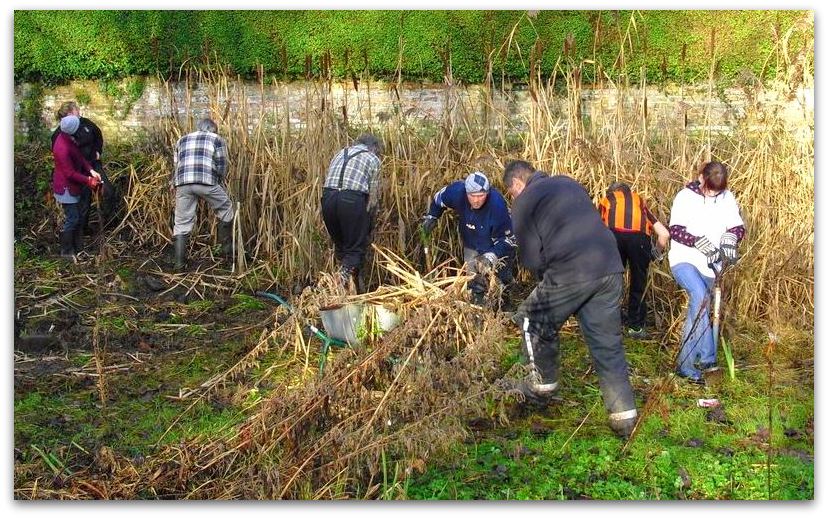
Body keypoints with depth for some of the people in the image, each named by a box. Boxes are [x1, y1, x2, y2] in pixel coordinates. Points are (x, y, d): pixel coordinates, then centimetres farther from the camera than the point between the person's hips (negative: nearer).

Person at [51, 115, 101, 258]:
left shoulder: (67, 138, -1)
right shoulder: (62, 148, -30)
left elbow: (79, 156, 6)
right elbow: (70, 173, -24)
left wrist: (91, 171, -6)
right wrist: (88, 180, -16)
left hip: (73, 186, 10)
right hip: (66, 188, -10)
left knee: (77, 217, 17)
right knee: (72, 219, -1)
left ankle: (76, 248, 29)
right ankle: (66, 252, 12)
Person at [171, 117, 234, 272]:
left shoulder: (182, 140, 28)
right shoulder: (217, 139, 17)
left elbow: (176, 166, 24)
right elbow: (221, 167, 10)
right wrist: (218, 182, 26)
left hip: (183, 183, 3)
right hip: (206, 182, -3)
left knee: (182, 223, 7)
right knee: (226, 210, 19)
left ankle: (180, 264, 4)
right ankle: (227, 249, 23)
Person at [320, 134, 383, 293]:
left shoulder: (340, 153, 28)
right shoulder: (373, 159, 14)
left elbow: (329, 180, 20)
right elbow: (373, 195, 9)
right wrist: (370, 228, 16)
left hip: (328, 197, 5)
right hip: (353, 200, -4)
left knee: (339, 244, 21)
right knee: (355, 248, 5)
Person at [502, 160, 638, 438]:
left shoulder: (524, 202, 4)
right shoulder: (569, 183, 24)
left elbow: (531, 258, 0)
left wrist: (545, 276, 20)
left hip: (571, 273, -6)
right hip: (611, 268, 6)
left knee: (535, 323, 19)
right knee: (608, 345, 12)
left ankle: (542, 389, 31)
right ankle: (624, 416, 12)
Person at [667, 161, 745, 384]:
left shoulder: (727, 198, 5)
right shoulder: (686, 197, -6)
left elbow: (738, 227, 3)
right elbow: (675, 230, -14)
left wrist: (730, 238, -21)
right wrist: (699, 242, -30)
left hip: (710, 265, 5)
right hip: (684, 260, -5)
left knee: (702, 308, 6)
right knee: (700, 295, -30)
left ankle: (686, 365, 15)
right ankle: (706, 356, -27)